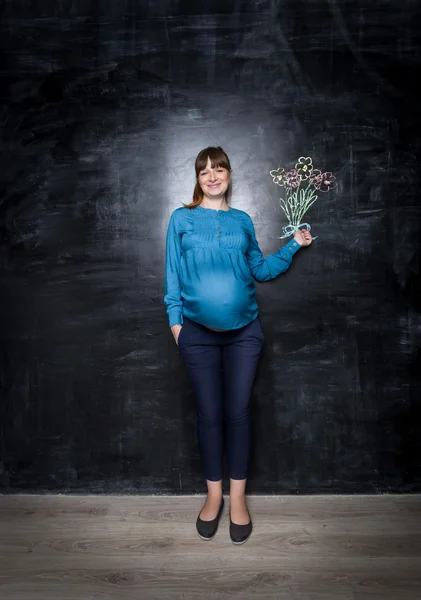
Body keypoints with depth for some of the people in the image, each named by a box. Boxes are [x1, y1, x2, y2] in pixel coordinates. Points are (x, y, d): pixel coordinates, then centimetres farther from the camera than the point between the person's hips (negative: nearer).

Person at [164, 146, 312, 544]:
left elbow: (260, 270, 15)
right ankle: (214, 494, 27)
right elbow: (172, 274, 4)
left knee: (237, 412, 6)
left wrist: (294, 245, 8)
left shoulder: (242, 221, 9)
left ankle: (238, 497, 24)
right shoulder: (182, 219, 4)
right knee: (209, 413, 7)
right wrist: (175, 320, -2)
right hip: (198, 332, -1)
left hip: (244, 331, 1)